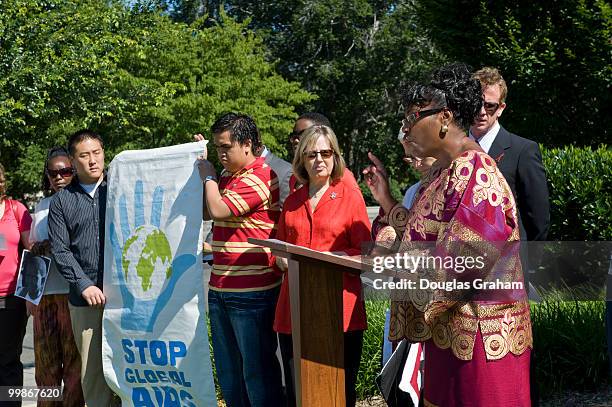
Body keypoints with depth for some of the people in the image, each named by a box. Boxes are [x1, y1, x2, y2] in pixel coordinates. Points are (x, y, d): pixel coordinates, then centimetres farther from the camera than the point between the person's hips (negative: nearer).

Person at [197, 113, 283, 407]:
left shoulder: (259, 177, -13)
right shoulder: (226, 178, 15)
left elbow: (218, 209, -20)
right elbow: (205, 213, 21)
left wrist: (208, 176, -1)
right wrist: (199, 161, 16)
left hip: (252, 291, -9)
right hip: (220, 289, 9)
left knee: (257, 371, -1)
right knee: (228, 372, 15)